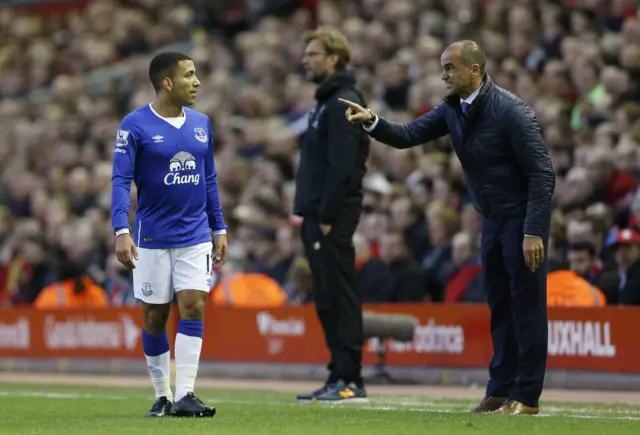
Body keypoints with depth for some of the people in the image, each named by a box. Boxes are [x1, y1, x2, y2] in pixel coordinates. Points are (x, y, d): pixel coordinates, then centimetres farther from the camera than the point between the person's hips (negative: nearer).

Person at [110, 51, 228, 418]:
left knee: (193, 306, -9)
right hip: (153, 237, -3)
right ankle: (162, 394, 18)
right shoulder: (135, 125, -8)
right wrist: (121, 231, -24)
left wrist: (220, 229, 12)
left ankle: (184, 394, -9)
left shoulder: (201, 123, 7)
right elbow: (121, 181, -13)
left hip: (195, 236, 3)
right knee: (155, 316, 4)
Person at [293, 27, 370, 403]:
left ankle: (350, 379, -8)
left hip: (333, 216, -10)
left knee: (340, 296, -9)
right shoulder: (326, 101, 19)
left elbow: (342, 166, -19)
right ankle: (339, 378, 13)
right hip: (318, 214, 10)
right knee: (328, 300, 10)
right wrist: (311, 213, 15)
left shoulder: (343, 104, -12)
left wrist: (327, 215, -21)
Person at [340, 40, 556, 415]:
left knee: (526, 305, -4)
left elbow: (542, 174, -22)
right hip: (493, 217, 8)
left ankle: (527, 397, -1)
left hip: (522, 216, -8)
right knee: (500, 304, 11)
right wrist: (372, 122, -18)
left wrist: (534, 232, -26)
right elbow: (408, 136, 2)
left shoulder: (511, 112, -21)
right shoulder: (453, 109, 2)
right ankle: (501, 390, 17)